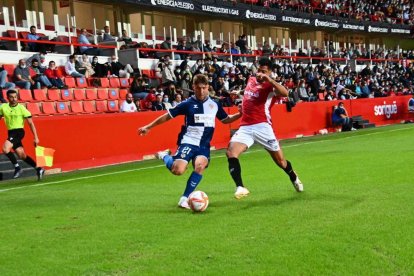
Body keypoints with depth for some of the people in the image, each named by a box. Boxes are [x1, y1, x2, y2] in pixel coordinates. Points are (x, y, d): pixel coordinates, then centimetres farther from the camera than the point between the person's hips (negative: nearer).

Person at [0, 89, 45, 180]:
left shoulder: (21, 108, -8)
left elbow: (31, 123, -6)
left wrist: (36, 137, -9)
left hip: (19, 131, -5)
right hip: (10, 132, 5)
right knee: (22, 155, 8)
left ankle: (17, 167, -10)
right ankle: (39, 169, 22)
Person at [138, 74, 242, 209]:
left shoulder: (214, 105, 7)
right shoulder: (188, 104, -4)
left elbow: (225, 119, 23)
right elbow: (167, 116, 1)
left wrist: (239, 114, 5)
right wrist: (148, 127, 3)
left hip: (204, 145, 3)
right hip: (188, 141, -3)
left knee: (200, 166, -26)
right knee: (178, 171, -21)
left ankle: (184, 198, -11)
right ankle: (165, 156, 14)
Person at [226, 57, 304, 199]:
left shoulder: (270, 86, -5)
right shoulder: (250, 80, 15)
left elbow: (285, 93, -29)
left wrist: (268, 78, -30)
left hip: (262, 127, -4)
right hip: (245, 127, 5)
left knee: (280, 160, 7)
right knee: (231, 152, -22)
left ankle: (294, 179, 38)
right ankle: (240, 188, -26)